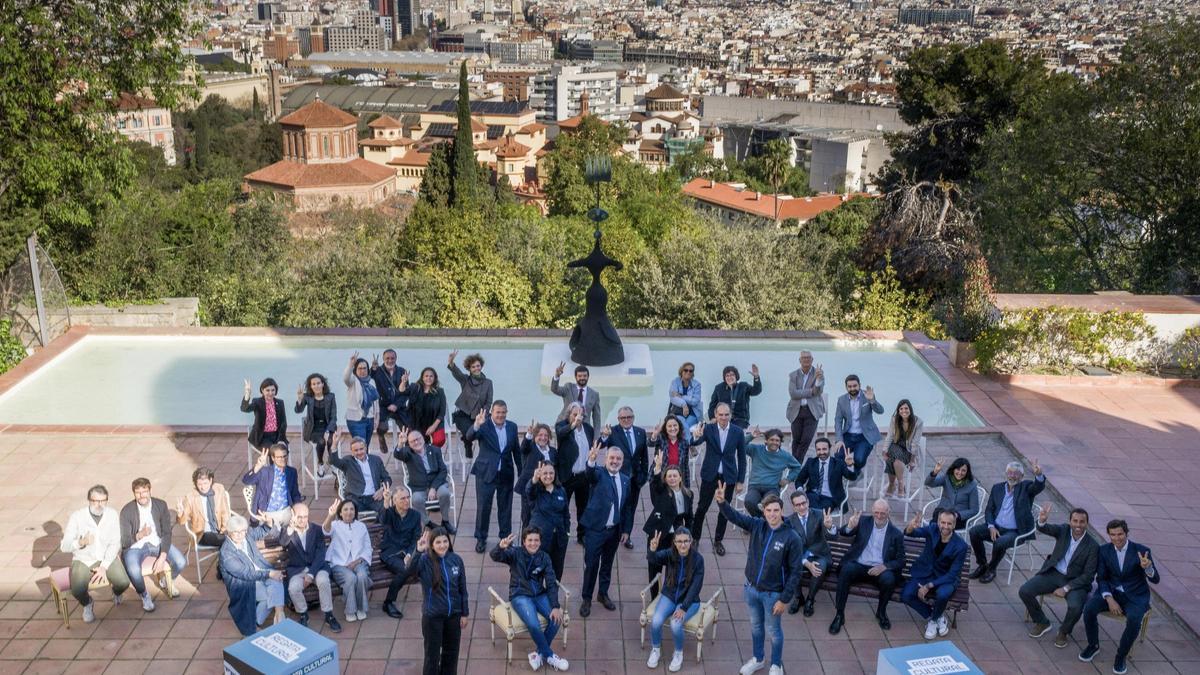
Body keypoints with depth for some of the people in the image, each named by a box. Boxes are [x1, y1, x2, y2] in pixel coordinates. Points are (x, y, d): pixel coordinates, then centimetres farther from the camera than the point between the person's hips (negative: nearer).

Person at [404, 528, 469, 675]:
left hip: (454, 614, 3)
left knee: (451, 651, 18)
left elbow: (462, 589, 2)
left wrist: (465, 613, 4)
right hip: (432, 615, -3)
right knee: (433, 654, 8)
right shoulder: (425, 560, -16)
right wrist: (418, 552, -49)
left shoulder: (456, 559, -5)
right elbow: (409, 572, -38)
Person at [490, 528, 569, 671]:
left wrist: (555, 606, -17)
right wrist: (501, 547, -50)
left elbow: (552, 583, -4)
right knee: (534, 625, -28)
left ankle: (540, 653, -1)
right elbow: (495, 556, -26)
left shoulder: (544, 557, 0)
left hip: (539, 594, 4)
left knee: (556, 618, -21)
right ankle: (550, 656, -4)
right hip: (520, 596, -3)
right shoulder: (516, 553, -8)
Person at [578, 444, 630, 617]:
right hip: (595, 528, -4)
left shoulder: (625, 480, 7)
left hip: (614, 530, 4)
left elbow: (626, 507, 12)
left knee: (607, 564, 16)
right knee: (591, 565, -1)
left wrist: (626, 530, 9)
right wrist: (592, 459, -54)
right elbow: (590, 473, -32)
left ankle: (603, 594, 31)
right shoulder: (599, 473, -7)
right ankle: (587, 598, 13)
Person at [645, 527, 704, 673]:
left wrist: (683, 608, -22)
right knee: (656, 621, -23)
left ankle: (678, 654, 3)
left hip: (689, 600, -2)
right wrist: (652, 549, -55)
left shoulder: (697, 558, -16)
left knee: (675, 625, -27)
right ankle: (656, 650, 7)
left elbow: (696, 586, -16)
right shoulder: (669, 554, -11)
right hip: (669, 596, 2)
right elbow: (652, 559, -32)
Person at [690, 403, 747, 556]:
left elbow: (742, 458, 0)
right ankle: (695, 537, 24)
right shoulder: (708, 429, -8)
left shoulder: (738, 433, -6)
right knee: (702, 507, 8)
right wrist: (696, 436, -49)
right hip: (710, 475, -1)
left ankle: (718, 541, 26)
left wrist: (740, 481, 0)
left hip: (728, 476, 1)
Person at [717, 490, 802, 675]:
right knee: (756, 626, 23)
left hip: (773, 593, -4)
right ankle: (757, 659, 45)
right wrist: (722, 501, -38)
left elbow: (795, 571, -15)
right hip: (751, 588, 4)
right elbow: (733, 516, -17)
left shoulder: (791, 538, -20)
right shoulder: (757, 525, -9)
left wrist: (785, 599, -15)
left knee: (773, 630, 16)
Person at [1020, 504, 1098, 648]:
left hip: (1075, 581, -3)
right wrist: (1042, 519, -48)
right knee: (1024, 591, -15)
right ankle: (1042, 622, 11)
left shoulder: (1092, 546, -11)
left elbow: (1088, 575, -11)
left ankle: (1064, 632, 2)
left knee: (1075, 607, -32)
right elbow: (1044, 528, -22)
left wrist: (1066, 588, -18)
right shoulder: (1063, 530, -4)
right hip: (1053, 573, 3)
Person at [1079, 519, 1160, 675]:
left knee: (1134, 620, -33)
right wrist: (1109, 599, -16)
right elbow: (1101, 578, 2)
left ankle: (1121, 656, -10)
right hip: (1111, 592, 2)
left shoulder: (1141, 551, -8)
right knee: (1089, 608, -25)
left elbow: (1155, 579, -13)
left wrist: (1147, 568, -37)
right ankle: (1093, 645, -1)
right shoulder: (1104, 550, -1)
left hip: (1135, 596, -2)